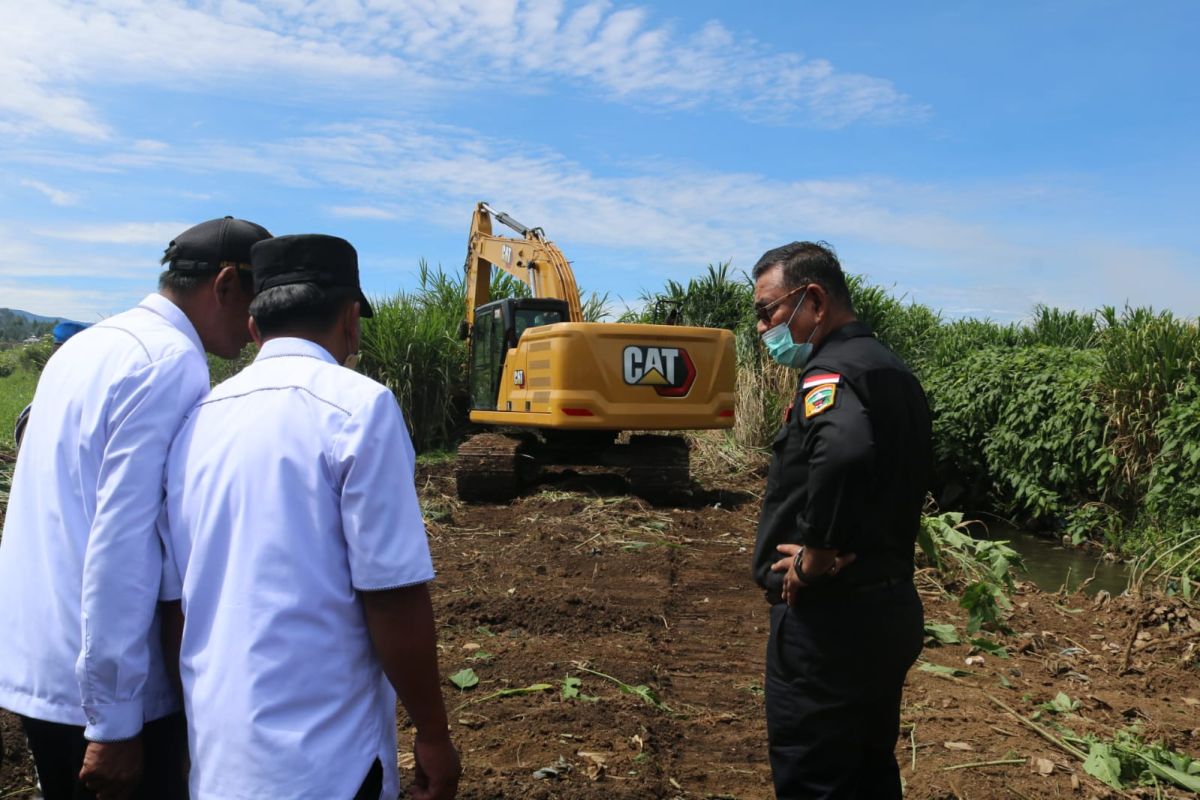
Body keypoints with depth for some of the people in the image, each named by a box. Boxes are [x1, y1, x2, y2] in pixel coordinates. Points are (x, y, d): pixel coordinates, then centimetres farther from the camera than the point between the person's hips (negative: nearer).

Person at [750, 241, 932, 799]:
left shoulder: (831, 371, -17)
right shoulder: (891, 371, 14)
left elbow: (844, 453, -39)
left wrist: (816, 554, -24)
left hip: (831, 621, -10)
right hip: (889, 608, 10)